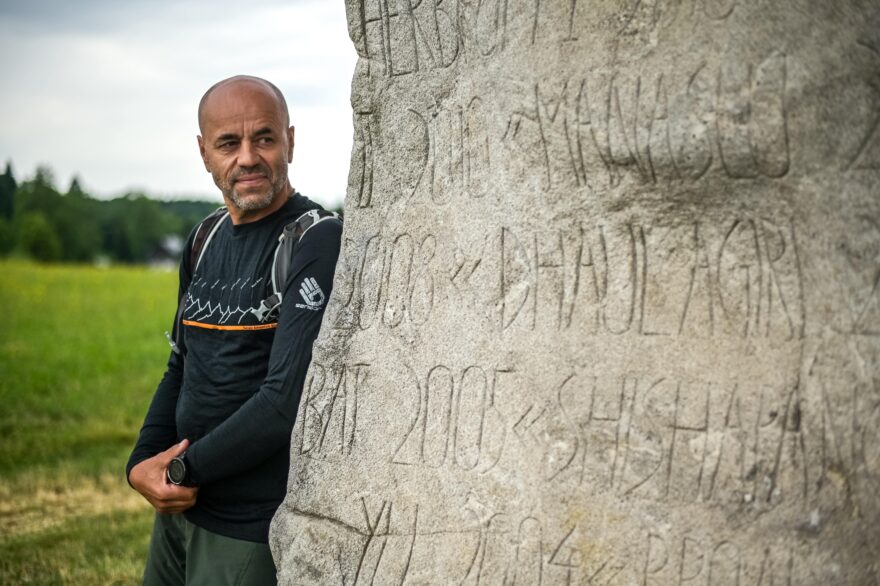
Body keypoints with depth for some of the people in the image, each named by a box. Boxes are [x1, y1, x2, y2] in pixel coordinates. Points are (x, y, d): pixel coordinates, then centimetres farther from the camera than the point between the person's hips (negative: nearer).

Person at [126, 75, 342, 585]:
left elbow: (288, 400, -24)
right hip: (179, 508, 7)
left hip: (252, 530, -7)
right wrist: (143, 462, -2)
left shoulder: (318, 245, -17)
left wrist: (184, 470, -13)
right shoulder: (205, 241, 8)